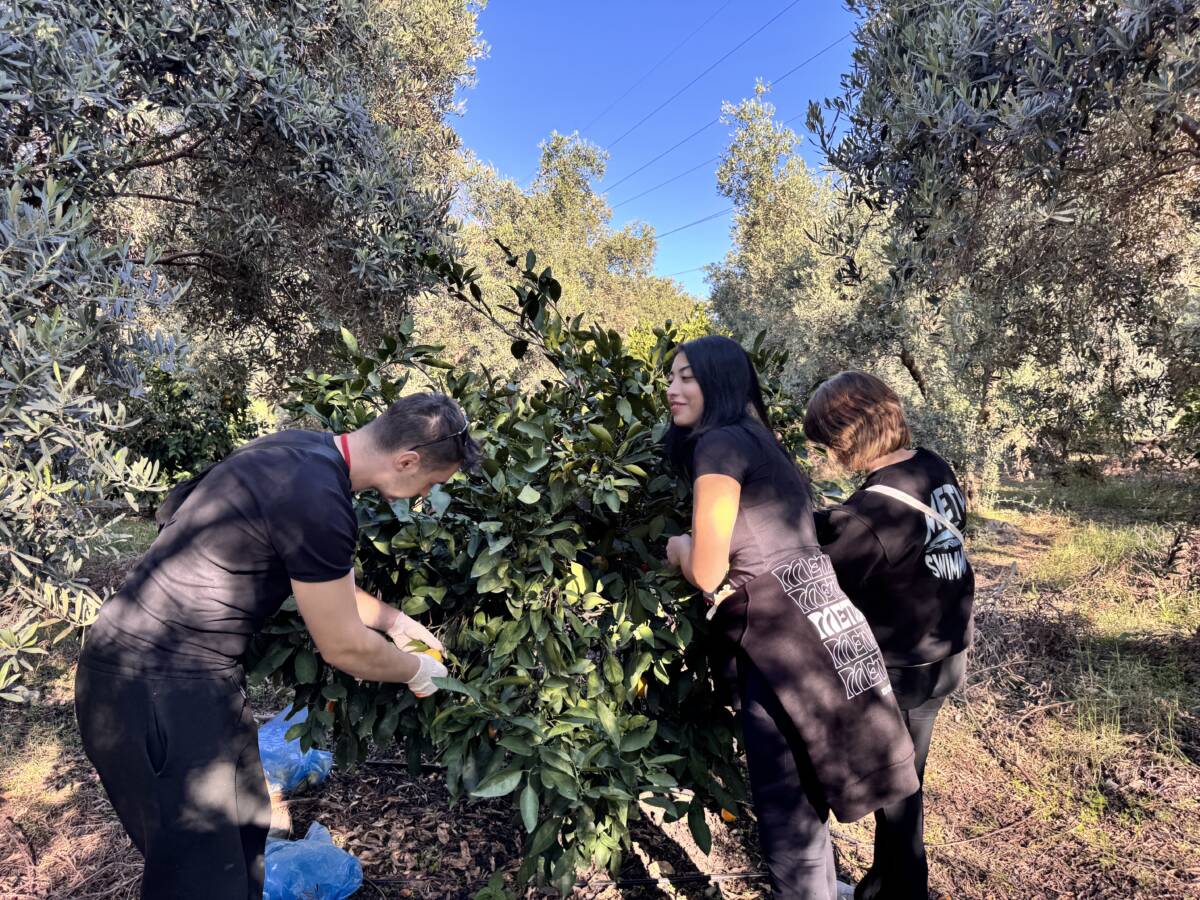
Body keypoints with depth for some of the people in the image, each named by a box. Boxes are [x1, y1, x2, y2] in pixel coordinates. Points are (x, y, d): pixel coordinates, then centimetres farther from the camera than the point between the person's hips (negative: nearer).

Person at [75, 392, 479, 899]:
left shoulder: (307, 453, 2)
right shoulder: (318, 501, -28)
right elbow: (343, 647, -16)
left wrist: (393, 620, 18)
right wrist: (417, 670, 2)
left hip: (191, 668, 9)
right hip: (155, 686, -9)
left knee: (246, 826, 20)